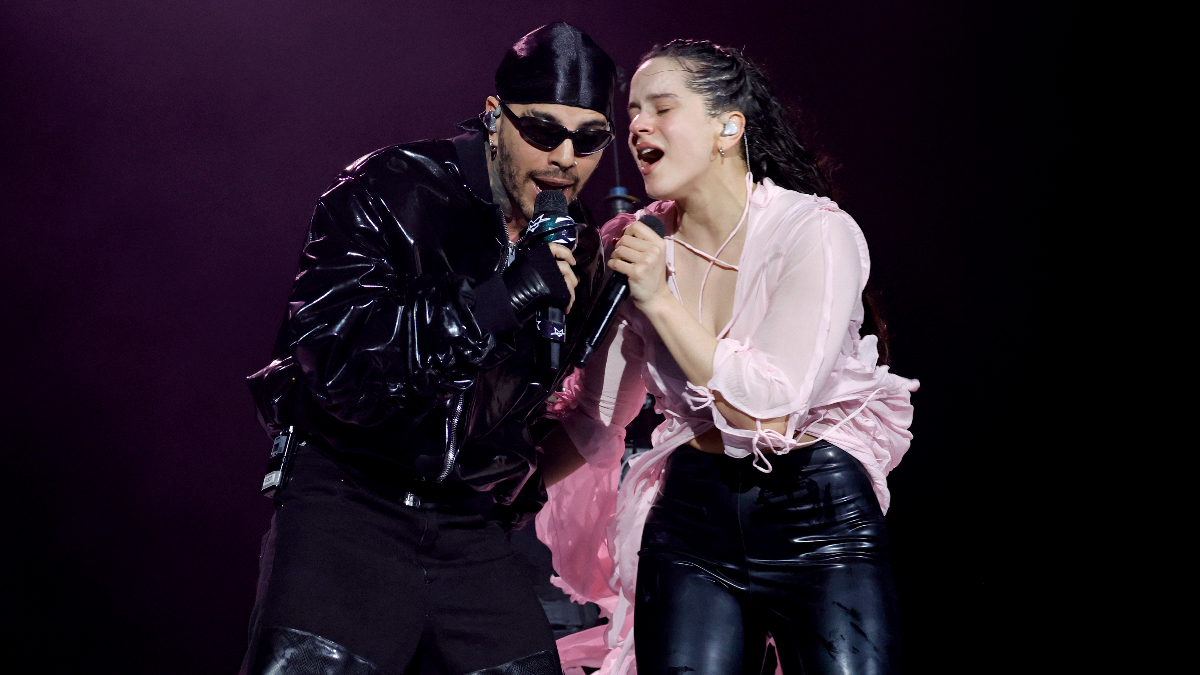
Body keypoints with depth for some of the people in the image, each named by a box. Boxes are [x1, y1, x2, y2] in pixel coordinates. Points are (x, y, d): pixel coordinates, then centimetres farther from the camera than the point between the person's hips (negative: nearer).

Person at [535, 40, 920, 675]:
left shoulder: (817, 232, -10)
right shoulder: (636, 246, 2)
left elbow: (766, 410, -18)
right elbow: (593, 424, 8)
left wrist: (660, 301, -17)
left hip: (818, 512, -3)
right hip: (690, 515, 3)